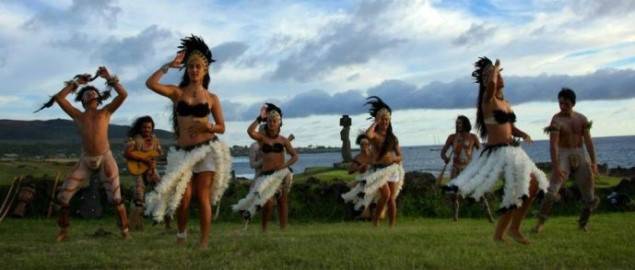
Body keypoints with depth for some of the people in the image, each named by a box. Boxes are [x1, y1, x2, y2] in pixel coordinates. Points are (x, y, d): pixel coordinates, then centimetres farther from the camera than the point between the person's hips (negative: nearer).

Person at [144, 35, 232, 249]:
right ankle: (181, 235, 21)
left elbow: (222, 127, 8)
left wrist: (207, 126, -13)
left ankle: (204, 243, 3)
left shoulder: (212, 98, 6)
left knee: (203, 197, -4)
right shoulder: (177, 92, 5)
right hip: (183, 151, 1)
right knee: (183, 196, -5)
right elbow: (151, 83, -12)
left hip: (207, 149, 0)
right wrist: (170, 65, -6)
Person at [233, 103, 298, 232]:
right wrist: (260, 118, -11)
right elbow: (250, 131, -16)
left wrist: (285, 165, -10)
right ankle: (263, 228, 1)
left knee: (282, 201, 2)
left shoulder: (283, 140, 8)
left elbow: (295, 156, 7)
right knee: (268, 202, -15)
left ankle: (283, 229, 10)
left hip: (281, 173, 2)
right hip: (266, 174, -2)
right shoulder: (262, 137, 5)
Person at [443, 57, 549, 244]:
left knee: (534, 185, 10)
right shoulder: (488, 99, -8)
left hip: (513, 150, 9)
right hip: (497, 152, -9)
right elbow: (491, 84, -31)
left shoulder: (505, 102, 17)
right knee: (521, 189, -13)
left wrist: (524, 135, 1)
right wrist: (495, 67, -11)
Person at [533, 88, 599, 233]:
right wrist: (555, 166, -26)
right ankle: (540, 222, -10)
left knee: (590, 196, 5)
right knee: (552, 191, -20)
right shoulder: (556, 120, -10)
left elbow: (588, 141, 2)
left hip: (580, 156, 4)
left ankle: (583, 222, 26)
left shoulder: (582, 119, 5)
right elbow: (553, 144, -18)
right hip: (563, 156, -4)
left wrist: (593, 162, -7)